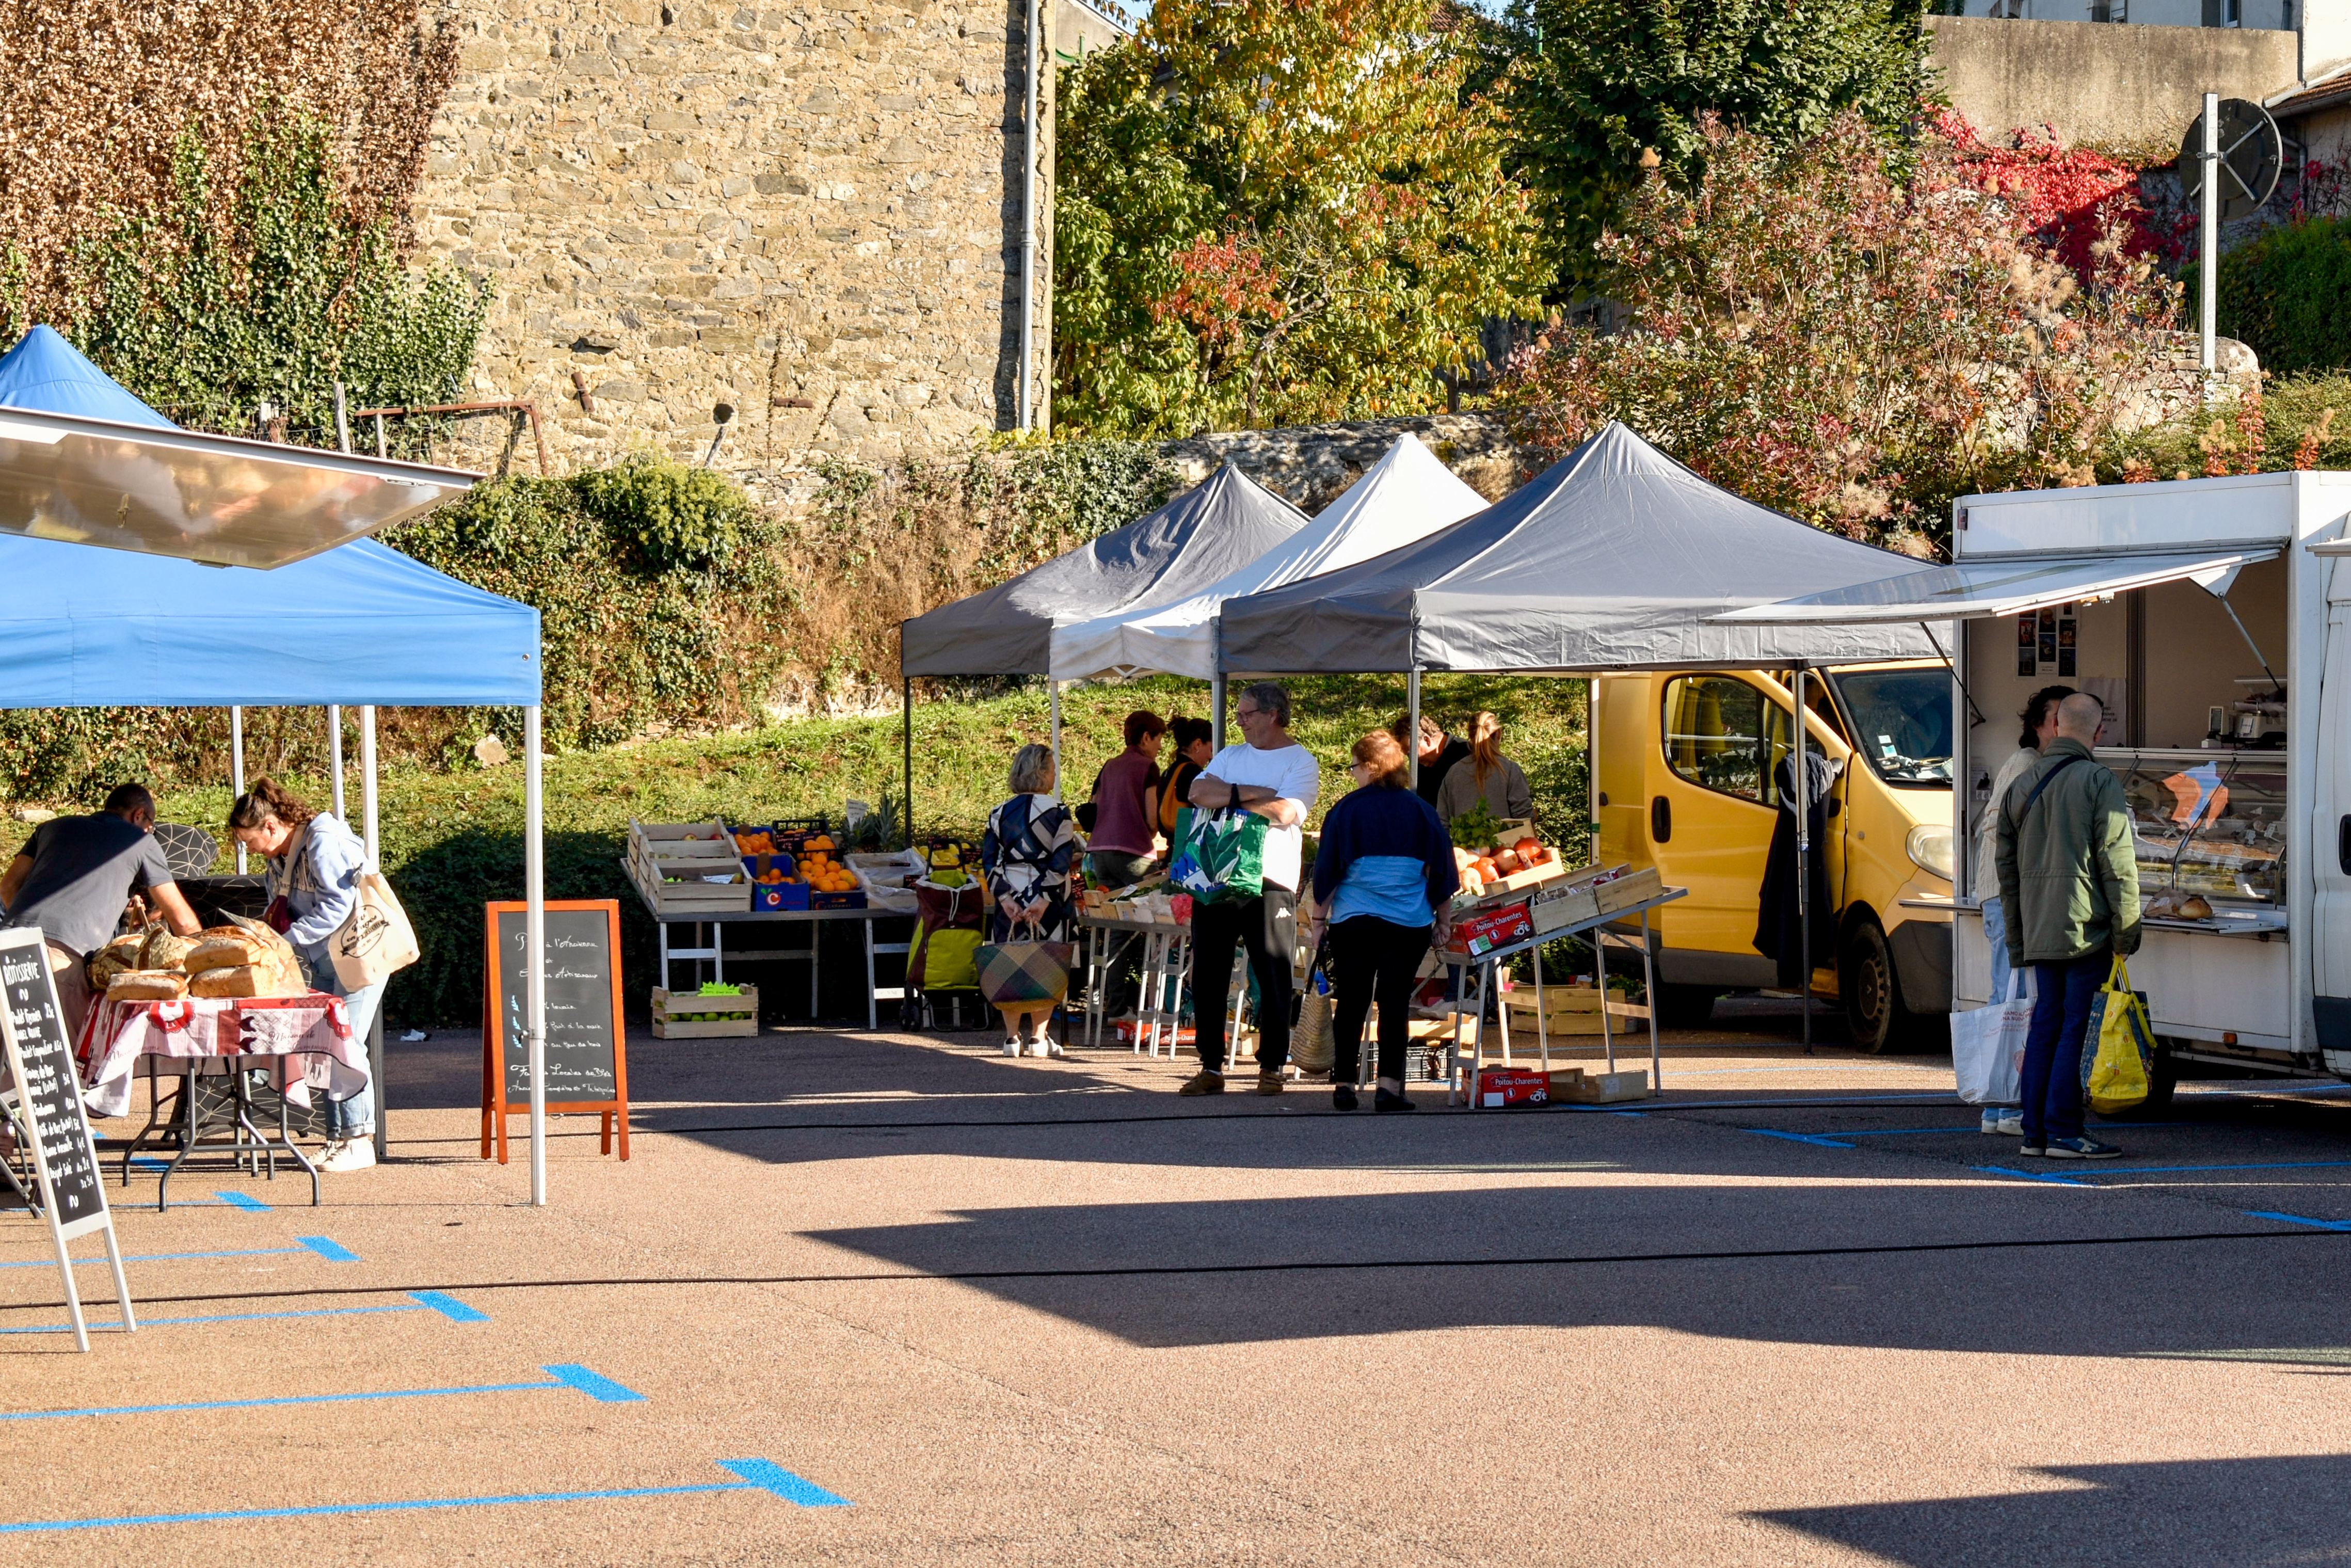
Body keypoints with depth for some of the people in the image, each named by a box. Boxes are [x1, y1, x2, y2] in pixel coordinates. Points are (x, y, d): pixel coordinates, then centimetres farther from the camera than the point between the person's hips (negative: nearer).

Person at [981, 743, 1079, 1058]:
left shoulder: (999, 814, 6)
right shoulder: (1057, 813, -6)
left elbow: (989, 861, 1)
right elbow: (1061, 862, -12)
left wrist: (1004, 897, -3)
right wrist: (1045, 899, -12)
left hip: (1009, 900, 3)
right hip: (1046, 902, -3)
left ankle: (1012, 1036, 5)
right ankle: (1040, 1036, 2)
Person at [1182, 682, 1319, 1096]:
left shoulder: (1300, 762, 0)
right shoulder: (1230, 756, 18)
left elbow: (1285, 812, -16)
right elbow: (1199, 793, 1)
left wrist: (1227, 798, -6)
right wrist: (1255, 794, -9)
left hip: (1269, 882, -5)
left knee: (1275, 980, -3)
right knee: (1208, 976, 5)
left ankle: (1271, 1067, 7)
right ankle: (1211, 1067, 11)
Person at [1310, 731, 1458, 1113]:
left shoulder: (1346, 810, 1)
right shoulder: (1421, 810, 6)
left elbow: (1327, 870, 4)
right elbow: (1442, 870, 10)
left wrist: (1320, 919, 13)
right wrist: (1444, 920, 19)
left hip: (1353, 920, -1)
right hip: (1410, 923, 1)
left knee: (1351, 1002, 6)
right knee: (1395, 1002, 0)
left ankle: (1344, 1085, 6)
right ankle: (1389, 1085, -9)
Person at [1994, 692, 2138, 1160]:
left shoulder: (2021, 786, 13)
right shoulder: (2099, 783, -7)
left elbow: (2007, 868, 16)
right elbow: (2117, 863, -11)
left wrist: (2017, 940, 21)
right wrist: (2126, 932, -5)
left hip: (2039, 930, 6)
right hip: (2087, 926, -6)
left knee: (2045, 1025, 11)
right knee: (2075, 1027, -5)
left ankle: (2035, 1130, 11)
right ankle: (2063, 1132, -6)